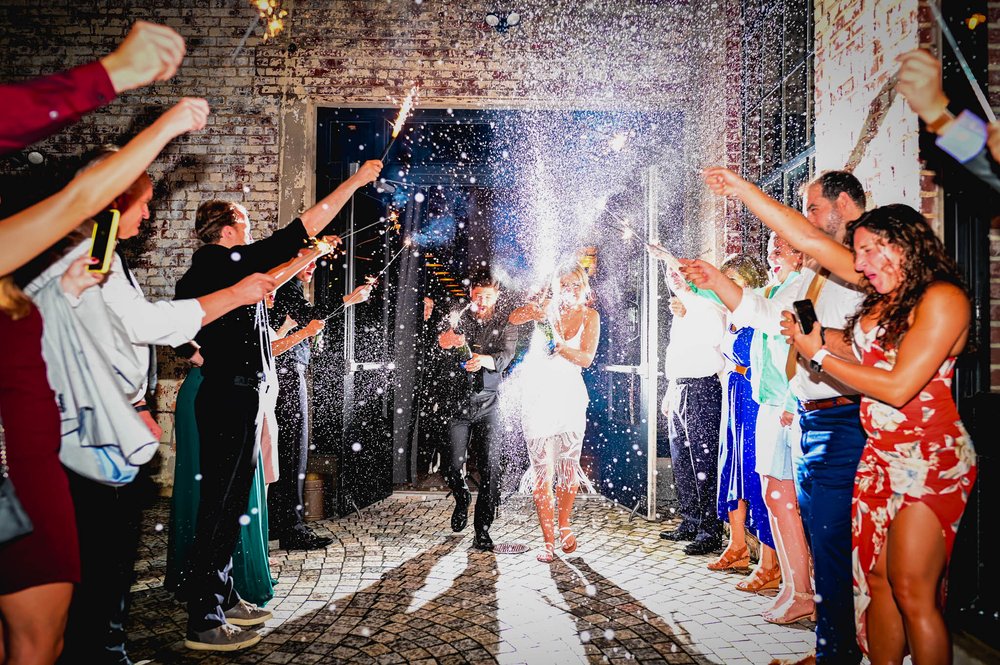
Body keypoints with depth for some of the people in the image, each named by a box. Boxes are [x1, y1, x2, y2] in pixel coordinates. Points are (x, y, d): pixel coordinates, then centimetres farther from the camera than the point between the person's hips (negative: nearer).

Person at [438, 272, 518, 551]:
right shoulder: (460, 317, 3)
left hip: (488, 402, 0)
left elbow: (505, 356, -14)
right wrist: (447, 338, -42)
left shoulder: (505, 323, 2)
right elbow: (443, 338, -17)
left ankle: (482, 531, 7)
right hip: (458, 400, 0)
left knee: (490, 467, -4)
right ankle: (462, 499, 31)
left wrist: (483, 359, -36)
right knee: (453, 465, -3)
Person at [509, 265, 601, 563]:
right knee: (542, 470, -5)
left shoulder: (590, 316, 4)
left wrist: (560, 346, -24)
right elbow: (511, 320, -19)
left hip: (569, 395, 2)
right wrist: (530, 311, -38)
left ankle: (564, 525, 29)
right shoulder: (547, 309, -2)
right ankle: (548, 540, 4)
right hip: (538, 393, -2)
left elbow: (586, 359, -7)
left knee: (569, 465, 4)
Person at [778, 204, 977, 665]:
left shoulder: (942, 298, -13)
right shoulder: (887, 292, 10)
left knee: (912, 591, -3)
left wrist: (820, 355, -11)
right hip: (880, 454, 8)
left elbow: (899, 387, -19)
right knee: (875, 580, 9)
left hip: (929, 458, -7)